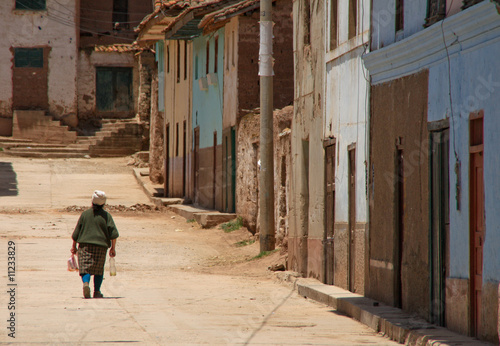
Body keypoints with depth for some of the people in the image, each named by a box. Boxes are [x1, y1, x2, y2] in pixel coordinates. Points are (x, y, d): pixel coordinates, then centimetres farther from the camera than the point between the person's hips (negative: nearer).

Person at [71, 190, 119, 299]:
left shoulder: (85, 214, 3)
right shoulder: (106, 215, 1)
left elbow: (76, 232, 7)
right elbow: (114, 233, -5)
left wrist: (74, 246, 17)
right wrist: (113, 248, 3)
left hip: (85, 245, 0)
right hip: (101, 246, 0)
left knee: (85, 268, -2)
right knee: (98, 270, 12)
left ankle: (86, 283, -30)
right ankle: (97, 291, 8)